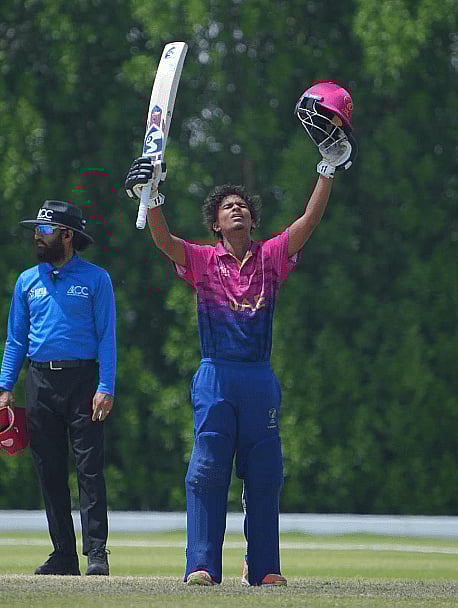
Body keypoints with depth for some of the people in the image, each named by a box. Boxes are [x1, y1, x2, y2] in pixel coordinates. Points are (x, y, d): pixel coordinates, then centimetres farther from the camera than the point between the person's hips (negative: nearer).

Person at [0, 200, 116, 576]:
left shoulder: (95, 279, 3)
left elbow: (107, 336, -2)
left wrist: (105, 389, -12)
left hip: (82, 379, -4)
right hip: (41, 382, 4)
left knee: (89, 468, -9)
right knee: (50, 471, 4)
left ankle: (97, 553, -11)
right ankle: (64, 555, 8)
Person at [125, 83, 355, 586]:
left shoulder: (270, 258, 9)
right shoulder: (203, 261, 5)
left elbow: (309, 221, 1)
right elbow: (164, 240, -11)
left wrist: (329, 170, -6)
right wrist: (152, 198, -28)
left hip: (260, 378, 2)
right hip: (215, 375, -2)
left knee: (264, 473, 5)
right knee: (208, 469, -8)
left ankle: (262, 567, 12)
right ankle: (202, 565, -10)